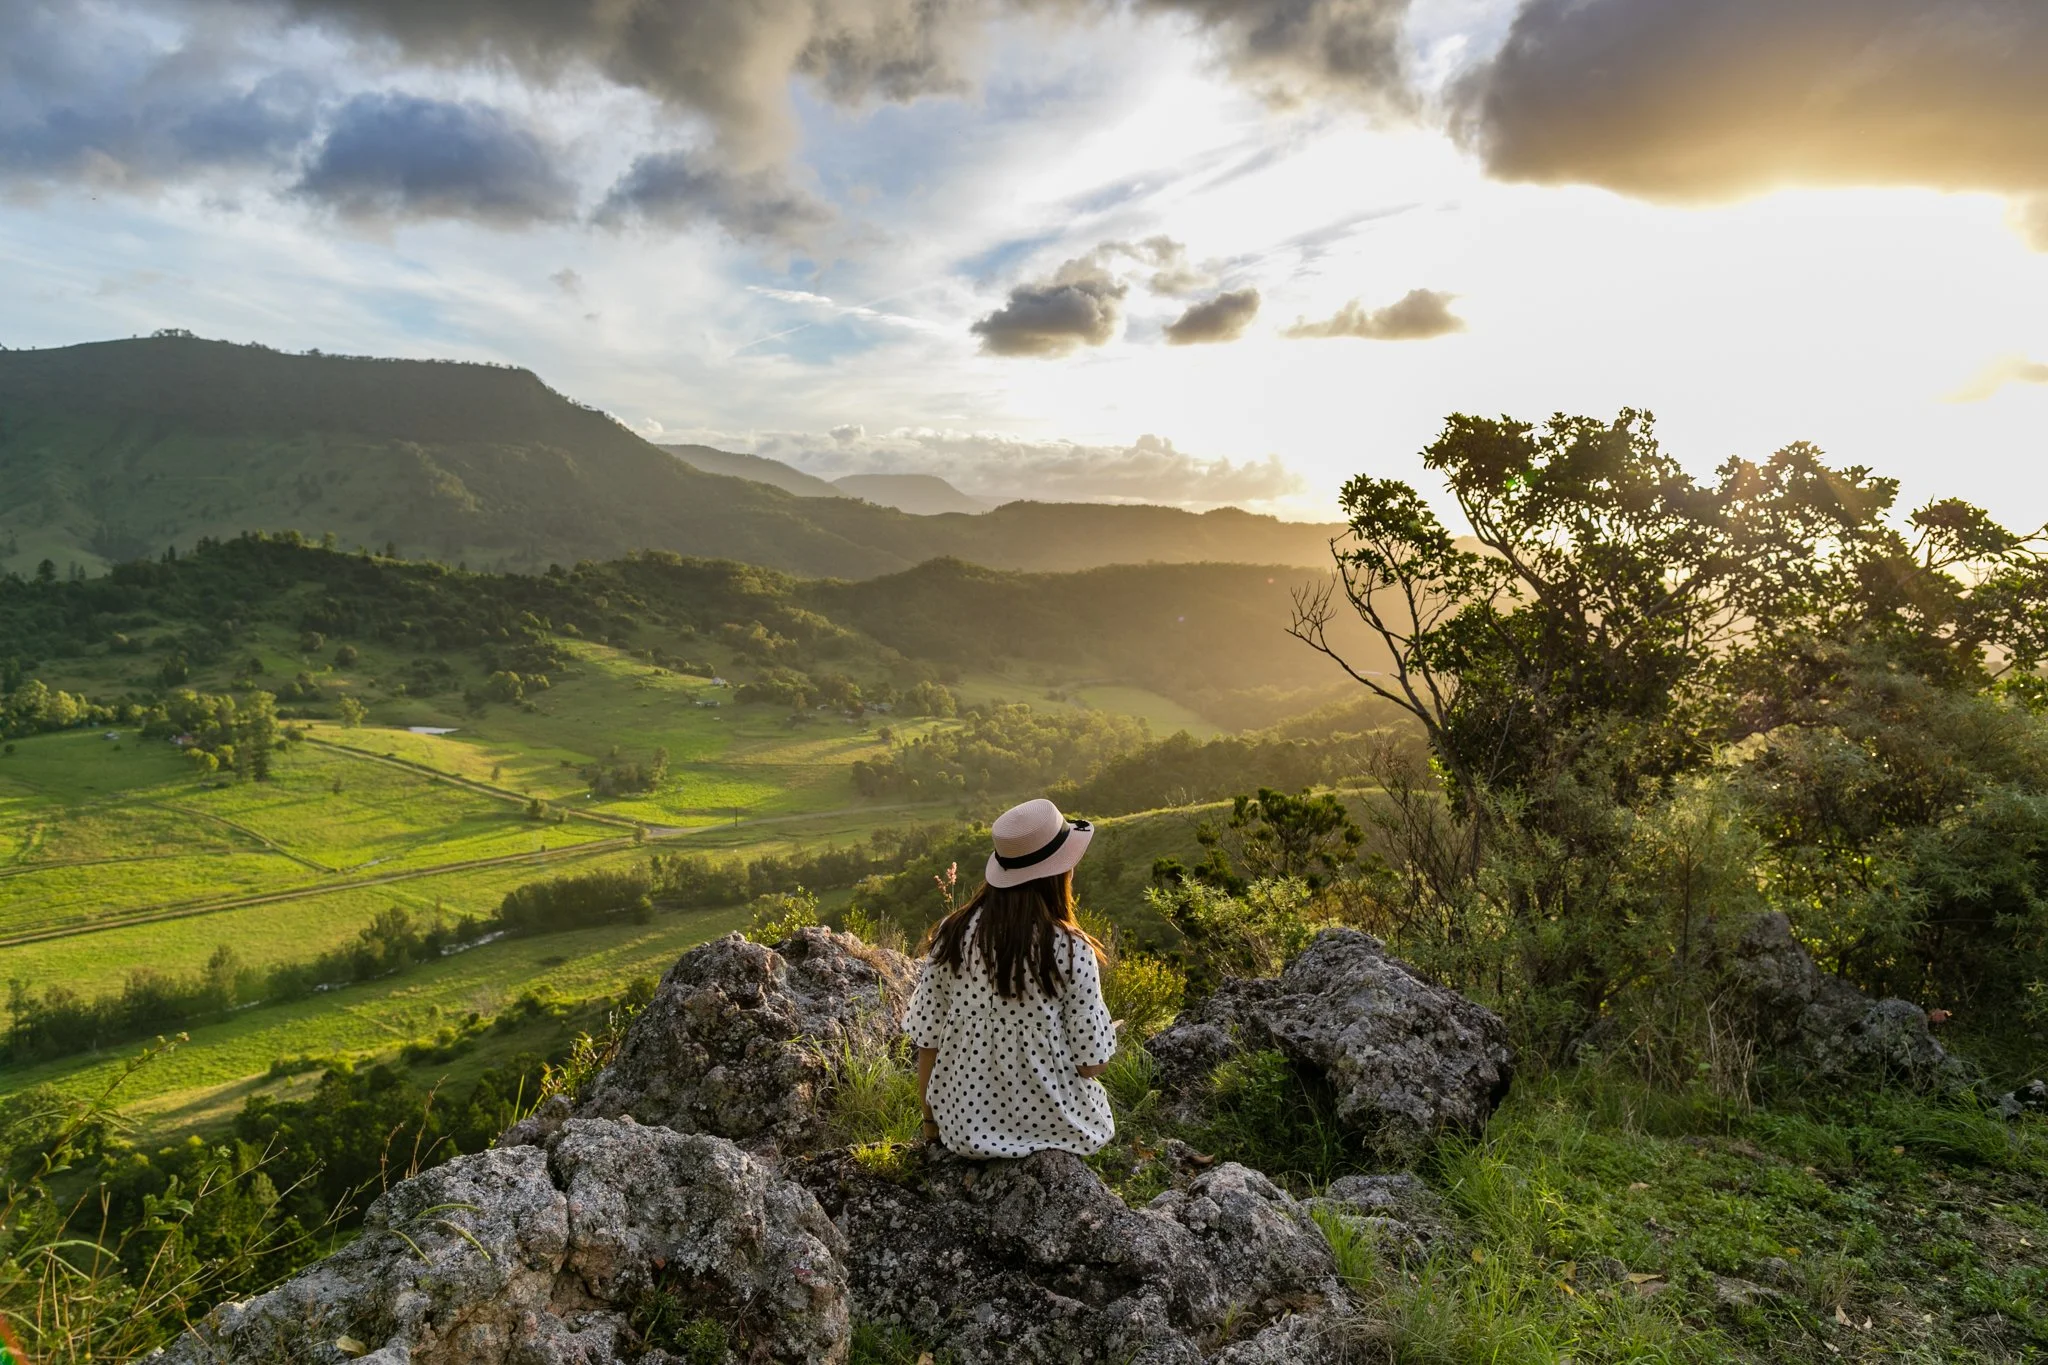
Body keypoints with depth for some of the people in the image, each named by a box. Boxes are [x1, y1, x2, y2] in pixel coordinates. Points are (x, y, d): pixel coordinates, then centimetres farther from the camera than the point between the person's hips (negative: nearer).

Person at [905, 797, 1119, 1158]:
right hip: (1053, 1126, -3)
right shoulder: (1071, 950, -19)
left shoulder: (951, 934, -11)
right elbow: (1091, 1062, -13)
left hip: (967, 1125, 3)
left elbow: (928, 1039, -4)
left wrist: (931, 1122, 11)